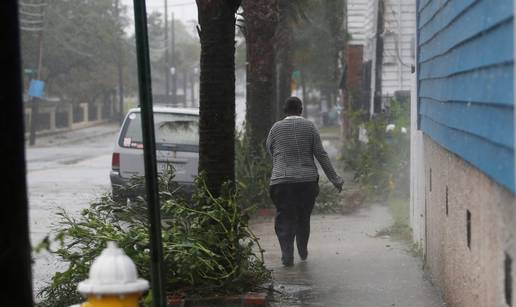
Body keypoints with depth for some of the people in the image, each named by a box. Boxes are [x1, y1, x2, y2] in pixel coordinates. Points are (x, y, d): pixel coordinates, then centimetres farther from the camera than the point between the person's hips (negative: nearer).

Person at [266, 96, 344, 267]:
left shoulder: (276, 128, 2)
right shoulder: (309, 126, 1)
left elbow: (269, 151, 12)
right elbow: (321, 155, -1)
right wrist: (335, 179, 2)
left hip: (282, 181, -1)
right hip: (307, 180, 1)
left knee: (285, 219, 2)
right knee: (303, 217, 17)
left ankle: (287, 255, -12)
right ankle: (303, 251, 29)